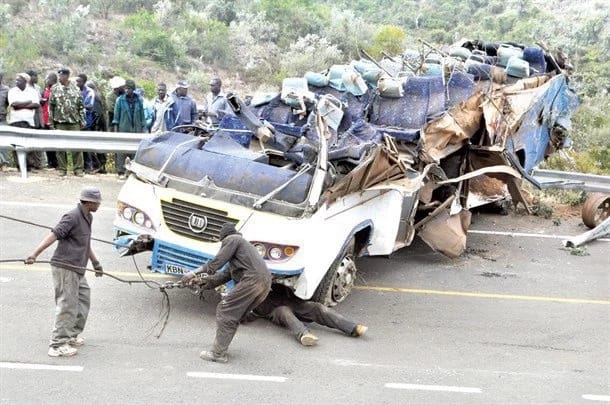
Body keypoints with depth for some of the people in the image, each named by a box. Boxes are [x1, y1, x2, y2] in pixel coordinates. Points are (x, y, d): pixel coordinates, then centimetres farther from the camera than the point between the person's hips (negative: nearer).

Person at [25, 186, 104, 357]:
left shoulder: (87, 217, 15)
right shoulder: (72, 217, -14)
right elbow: (53, 235, -23)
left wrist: (95, 262, 35)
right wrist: (35, 254, -31)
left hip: (77, 269, 9)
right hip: (65, 268, -9)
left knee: (83, 301, 15)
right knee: (67, 306, -8)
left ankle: (72, 335, 29)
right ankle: (57, 345, -2)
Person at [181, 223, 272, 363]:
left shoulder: (231, 239, 8)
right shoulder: (244, 243, 36)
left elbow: (217, 262, -7)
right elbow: (227, 275, 32)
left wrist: (195, 273, -4)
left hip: (252, 280, -9)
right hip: (266, 284, 9)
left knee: (224, 311, -4)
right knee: (233, 315, 16)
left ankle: (218, 354, -7)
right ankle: (221, 348, 16)